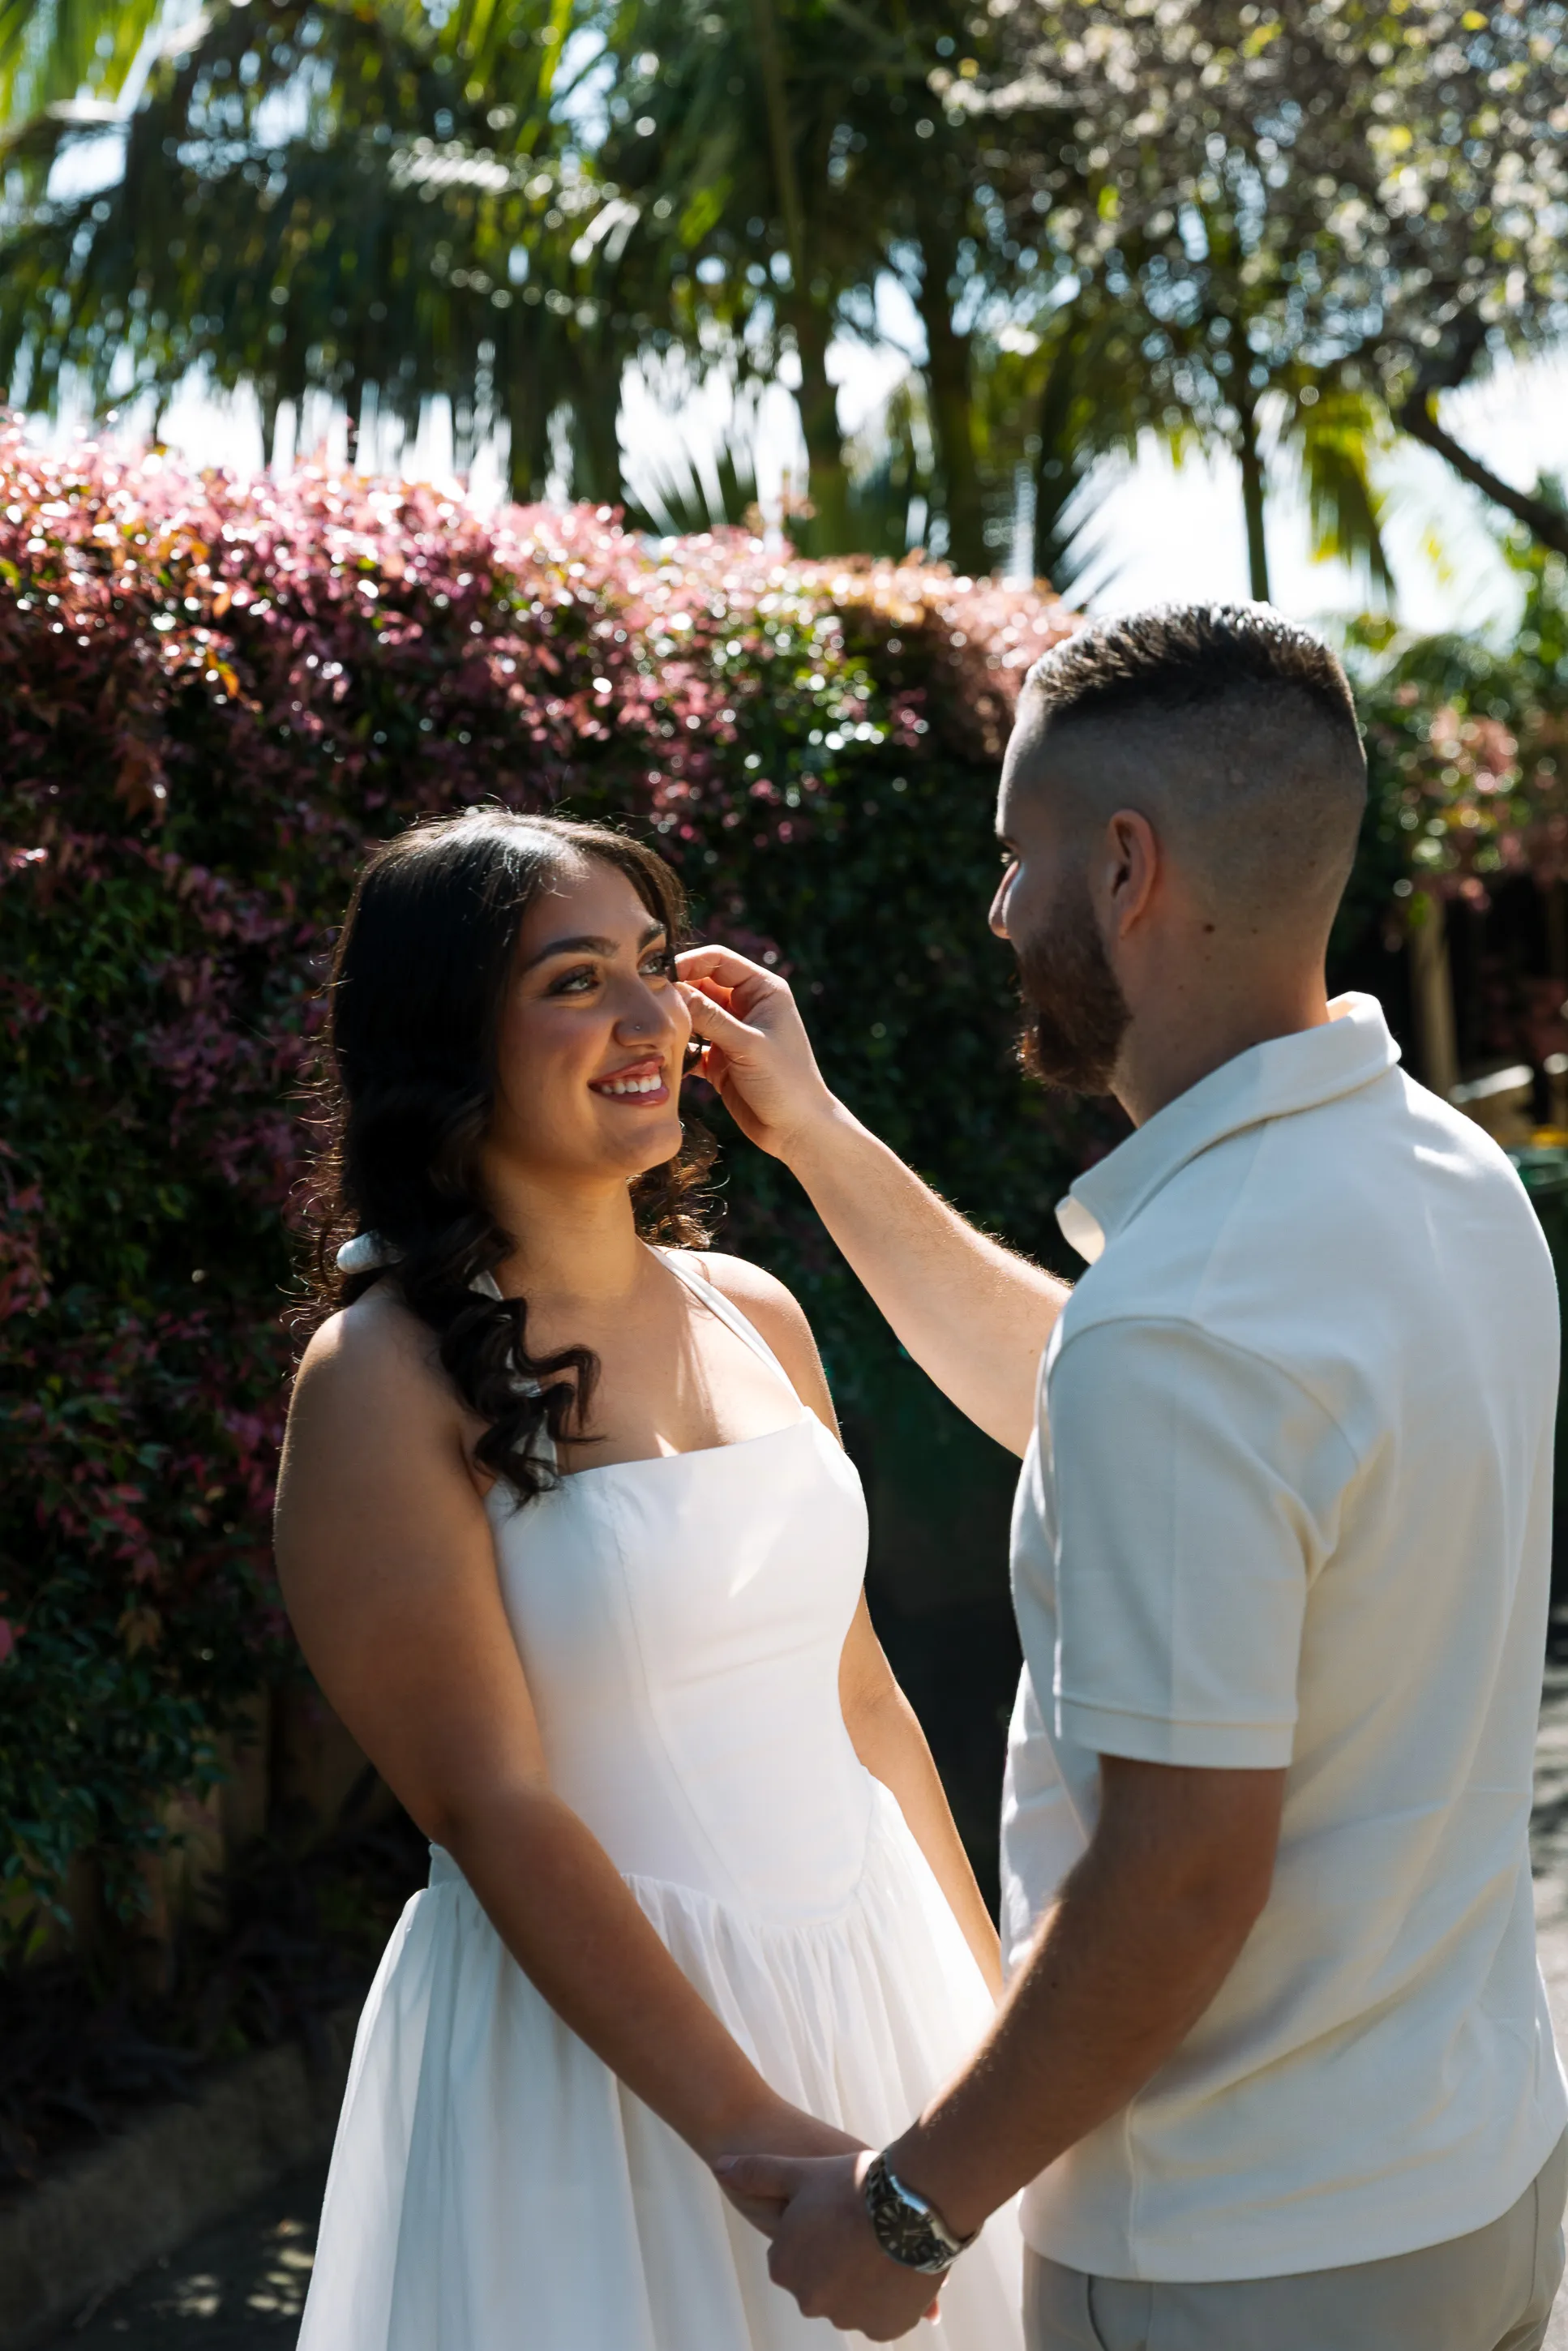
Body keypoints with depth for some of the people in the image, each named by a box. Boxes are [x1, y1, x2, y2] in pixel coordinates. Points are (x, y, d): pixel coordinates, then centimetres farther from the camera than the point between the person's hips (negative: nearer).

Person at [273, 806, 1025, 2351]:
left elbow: (859, 1692, 11)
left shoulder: (755, 1315, 5)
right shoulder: (384, 1381, -14)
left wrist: (991, 2008, 12)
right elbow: (494, 1807, -18)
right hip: (592, 2034, -6)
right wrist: (755, 2134, -21)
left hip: (875, 1981, 6)